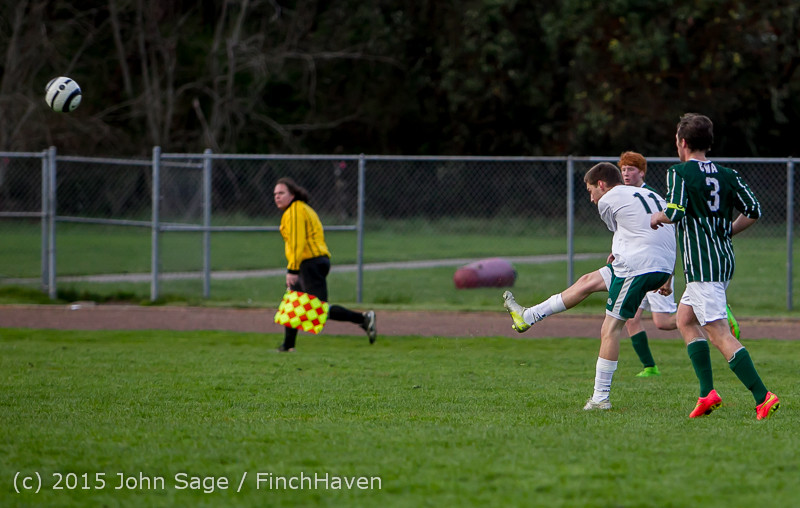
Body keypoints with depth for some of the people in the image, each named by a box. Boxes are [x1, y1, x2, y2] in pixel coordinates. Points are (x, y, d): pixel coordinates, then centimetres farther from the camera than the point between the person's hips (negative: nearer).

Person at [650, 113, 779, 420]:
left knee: (719, 334, -11)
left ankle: (763, 397, -22)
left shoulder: (680, 173, -7)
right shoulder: (727, 175, 10)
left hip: (702, 265, -8)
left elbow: (676, 212, -20)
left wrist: (658, 218, 1)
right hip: (725, 259, 8)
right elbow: (753, 211, 5)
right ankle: (707, 392, 13)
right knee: (685, 319, 22)